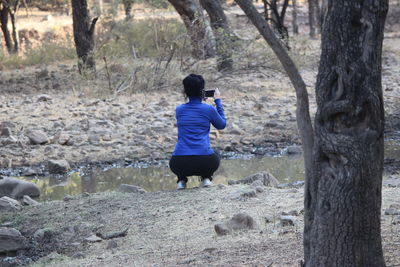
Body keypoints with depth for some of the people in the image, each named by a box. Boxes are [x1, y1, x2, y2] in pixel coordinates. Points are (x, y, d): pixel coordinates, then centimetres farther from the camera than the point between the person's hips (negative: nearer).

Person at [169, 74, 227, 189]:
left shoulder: (179, 110, 10)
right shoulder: (208, 109, 2)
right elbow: (222, 125, 20)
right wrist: (218, 101, 26)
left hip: (179, 165, 2)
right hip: (204, 162, -2)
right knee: (215, 158, 35)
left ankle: (181, 180, 13)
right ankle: (206, 178, 9)